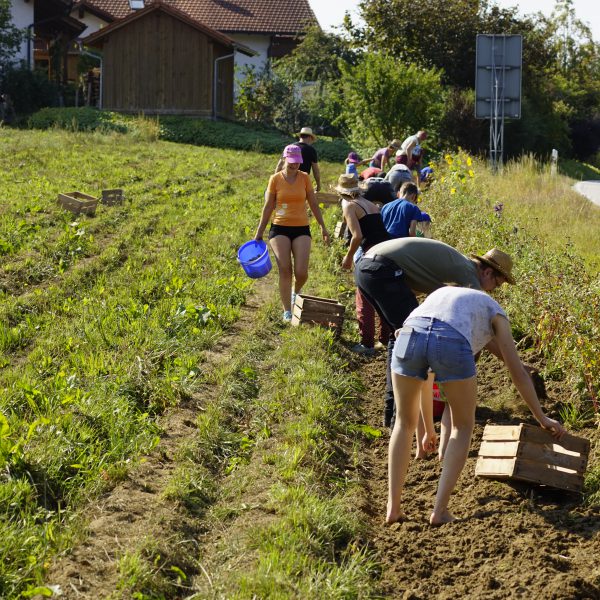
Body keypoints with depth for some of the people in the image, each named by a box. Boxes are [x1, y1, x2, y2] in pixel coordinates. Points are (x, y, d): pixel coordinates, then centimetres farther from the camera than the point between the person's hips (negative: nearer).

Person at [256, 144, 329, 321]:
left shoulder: (304, 178, 4)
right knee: (285, 270, -8)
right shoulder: (275, 179, 1)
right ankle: (287, 312, 1)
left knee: (301, 272, -10)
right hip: (280, 229, -1)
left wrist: (323, 227, 8)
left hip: (301, 229, 1)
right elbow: (268, 207, 6)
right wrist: (259, 233, 6)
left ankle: (296, 292, 25)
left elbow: (313, 204, 11)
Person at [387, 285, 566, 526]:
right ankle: (439, 510, 12)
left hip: (410, 335, 3)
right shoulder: (495, 314, 34)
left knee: (405, 422, 27)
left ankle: (393, 507, 20)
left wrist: (429, 429, 56)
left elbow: (423, 376, 48)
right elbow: (518, 373, 29)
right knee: (463, 426, 22)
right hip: (450, 345, -3)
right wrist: (542, 418, 40)